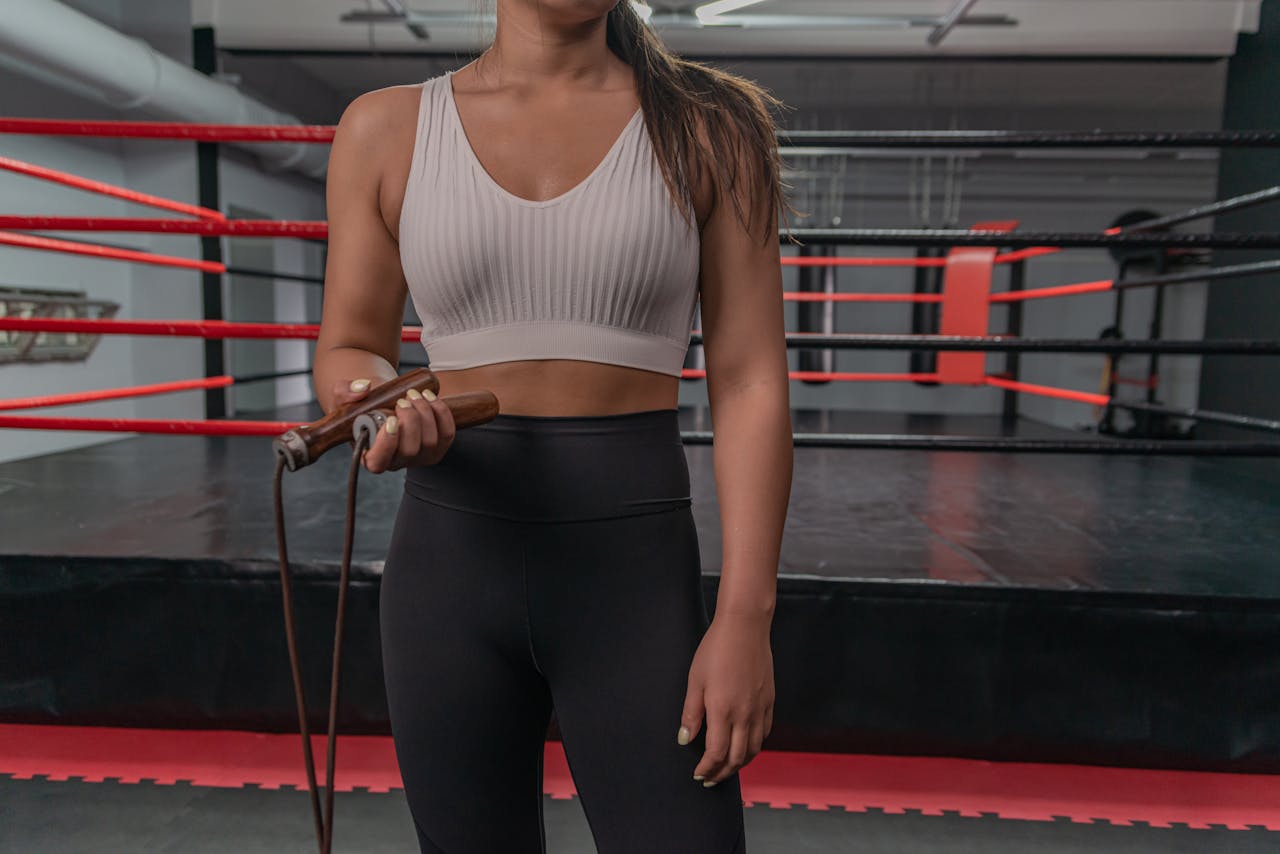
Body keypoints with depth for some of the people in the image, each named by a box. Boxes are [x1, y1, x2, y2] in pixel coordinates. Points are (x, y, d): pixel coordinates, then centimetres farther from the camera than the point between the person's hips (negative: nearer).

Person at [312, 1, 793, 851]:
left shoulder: (707, 128, 0)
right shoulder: (387, 129, 5)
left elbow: (751, 386, -4)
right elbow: (349, 351, 10)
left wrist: (746, 618, -10)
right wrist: (384, 407, -15)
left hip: (635, 570, -1)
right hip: (450, 565, 2)